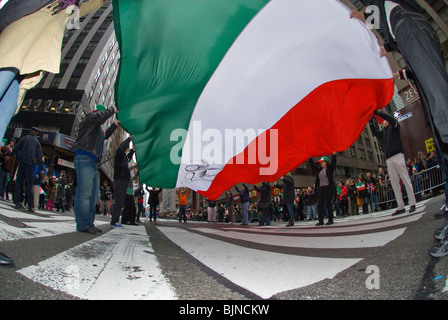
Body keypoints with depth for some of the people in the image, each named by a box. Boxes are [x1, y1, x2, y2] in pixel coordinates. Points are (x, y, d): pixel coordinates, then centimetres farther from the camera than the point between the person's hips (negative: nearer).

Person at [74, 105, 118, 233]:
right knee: (84, 192, -14)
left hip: (93, 162, 10)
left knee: (94, 194, 7)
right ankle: (83, 225, -13)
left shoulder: (98, 129, 31)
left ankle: (89, 223, 10)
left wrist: (115, 124, 39)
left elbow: (106, 135, 49)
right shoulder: (89, 119, 4)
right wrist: (113, 110, -1)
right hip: (84, 159, -10)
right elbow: (100, 117, -16)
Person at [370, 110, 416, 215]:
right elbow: (375, 132, 4)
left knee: (406, 180, -7)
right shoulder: (382, 132, 23)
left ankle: (412, 204, -5)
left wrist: (377, 112, -10)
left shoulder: (394, 127, 11)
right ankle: (401, 207, 2)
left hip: (398, 156, -5)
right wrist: (371, 122, -9)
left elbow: (392, 119, -9)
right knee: (394, 183, 1)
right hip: (389, 159, 5)